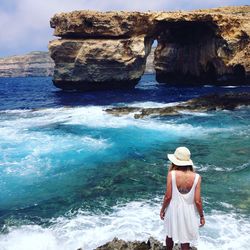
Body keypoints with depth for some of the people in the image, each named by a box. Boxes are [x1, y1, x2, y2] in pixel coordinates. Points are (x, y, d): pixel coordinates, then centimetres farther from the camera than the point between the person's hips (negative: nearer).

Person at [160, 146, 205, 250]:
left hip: (173, 210, 0)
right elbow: (197, 201, -12)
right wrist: (202, 216, 3)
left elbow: (168, 196, -13)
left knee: (170, 235, 26)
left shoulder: (171, 174, -17)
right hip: (188, 213, 0)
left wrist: (162, 210, 4)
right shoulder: (196, 177, -15)